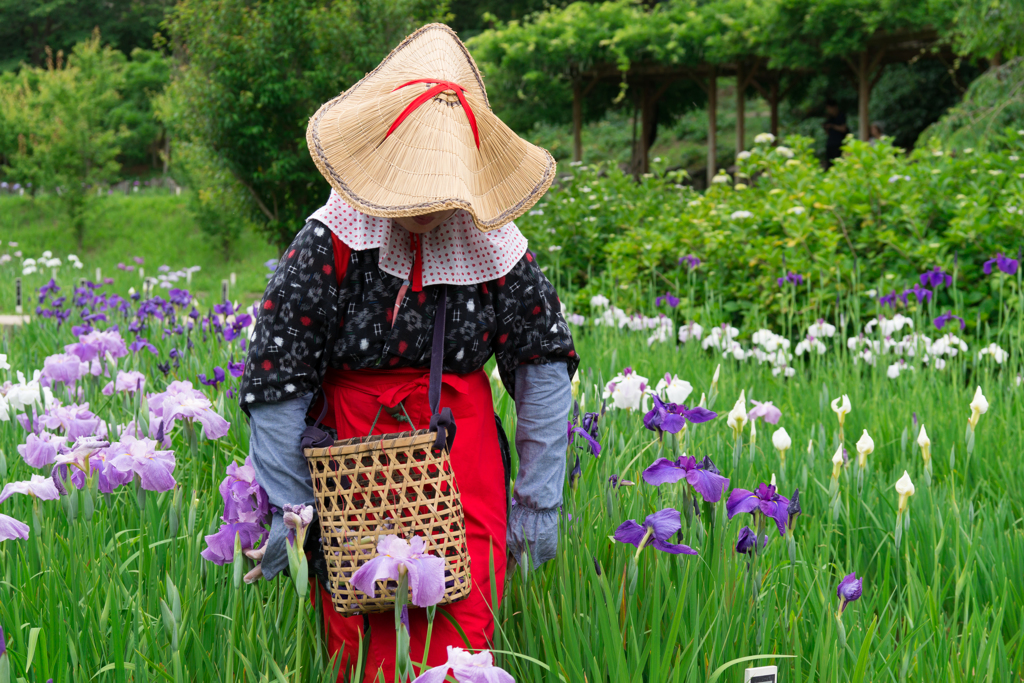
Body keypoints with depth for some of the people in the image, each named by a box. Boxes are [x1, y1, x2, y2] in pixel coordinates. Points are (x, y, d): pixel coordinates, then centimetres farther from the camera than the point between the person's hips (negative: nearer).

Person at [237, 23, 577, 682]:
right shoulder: (328, 246, -12)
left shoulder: (498, 252, -5)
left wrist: (539, 502, 5)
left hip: (464, 462, 2)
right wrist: (289, 515, -7)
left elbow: (546, 369, 6)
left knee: (463, 626, -4)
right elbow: (276, 384, -8)